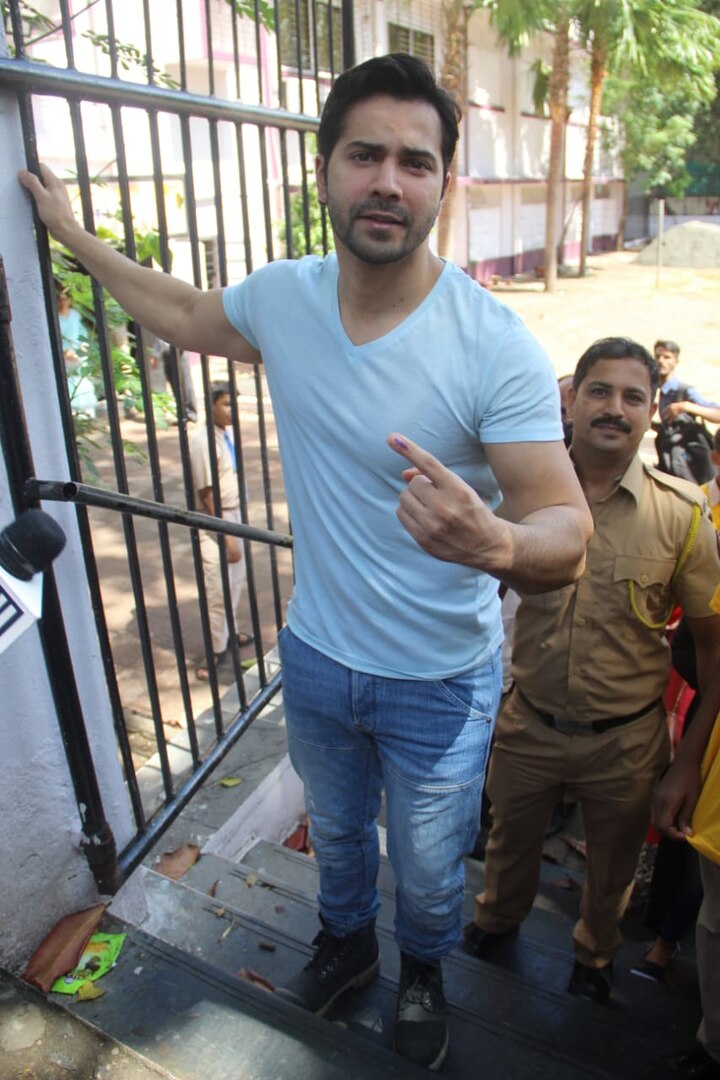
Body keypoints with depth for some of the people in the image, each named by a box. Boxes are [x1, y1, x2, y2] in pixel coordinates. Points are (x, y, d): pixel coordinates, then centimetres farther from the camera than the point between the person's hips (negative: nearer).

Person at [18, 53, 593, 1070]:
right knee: (335, 831, 31)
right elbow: (186, 314, 13)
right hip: (315, 656, 4)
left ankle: (423, 968, 59)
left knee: (428, 869, 23)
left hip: (439, 681, -3)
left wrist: (495, 544, -51)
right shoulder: (281, 296, -10)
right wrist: (72, 233, 20)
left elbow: (568, 528, -27)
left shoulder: (496, 345, -26)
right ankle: (347, 940, 64)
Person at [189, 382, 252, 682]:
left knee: (235, 581, 20)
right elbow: (207, 494, -21)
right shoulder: (203, 440, -21)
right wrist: (227, 537, -20)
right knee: (218, 591, 1)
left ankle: (230, 633, 38)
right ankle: (217, 650, 14)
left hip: (234, 516, 8)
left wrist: (236, 527, 14)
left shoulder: (225, 434, 4)